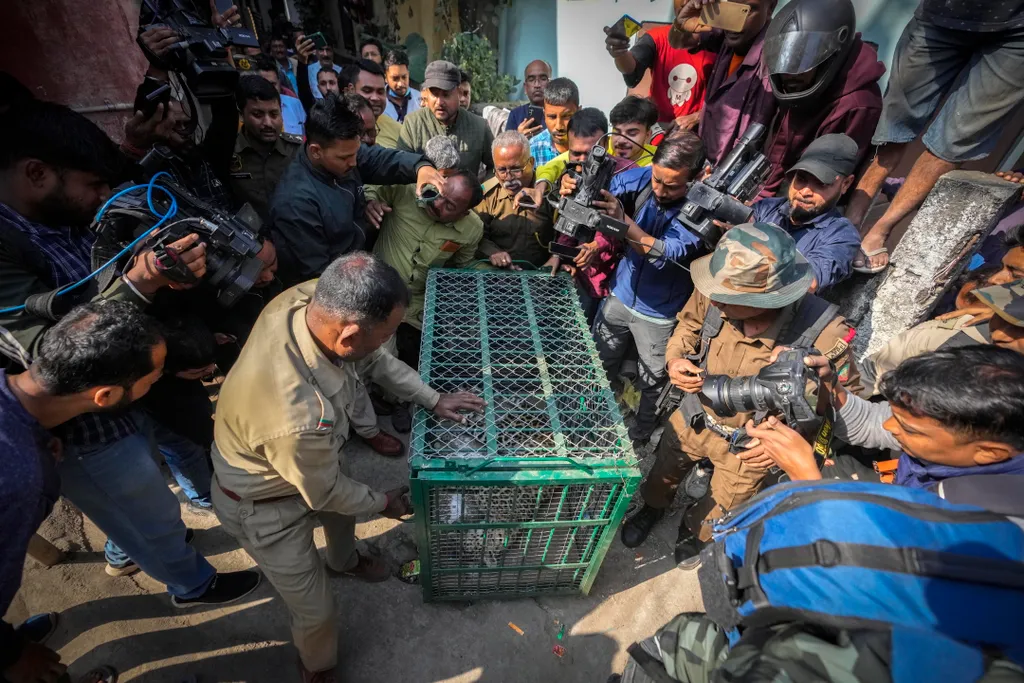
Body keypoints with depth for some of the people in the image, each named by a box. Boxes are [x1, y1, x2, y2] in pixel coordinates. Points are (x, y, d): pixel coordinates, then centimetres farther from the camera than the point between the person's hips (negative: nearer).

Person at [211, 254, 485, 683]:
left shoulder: (310, 298, -28)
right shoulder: (298, 418, -46)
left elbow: (375, 359, -7)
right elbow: (326, 493, -23)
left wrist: (432, 400, -5)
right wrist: (382, 503, -4)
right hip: (265, 507, -7)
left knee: (345, 508, 34)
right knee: (316, 613, 14)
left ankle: (344, 561, 69)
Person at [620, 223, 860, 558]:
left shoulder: (824, 335, -37)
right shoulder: (714, 296, -29)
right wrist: (675, 359, -22)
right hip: (694, 416, 2)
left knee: (720, 510, 26)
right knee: (665, 470, 29)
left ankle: (695, 533, 62)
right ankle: (653, 507, 64)